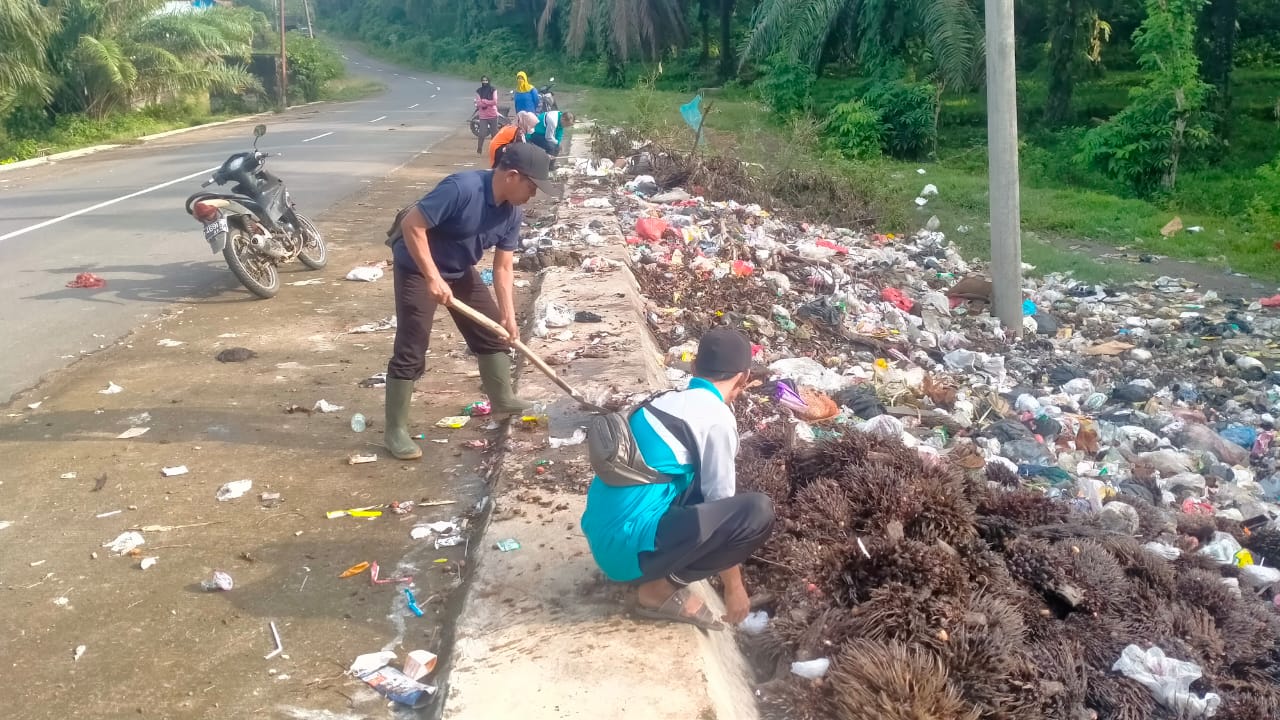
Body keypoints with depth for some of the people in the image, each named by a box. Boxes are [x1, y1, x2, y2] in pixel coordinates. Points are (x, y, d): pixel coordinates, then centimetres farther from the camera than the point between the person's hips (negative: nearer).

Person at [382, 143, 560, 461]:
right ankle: (395, 430, 2)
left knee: (492, 332, 13)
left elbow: (503, 267, 0)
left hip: (460, 270, 8)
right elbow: (411, 224, -32)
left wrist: (508, 316, -7)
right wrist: (433, 278, -33)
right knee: (411, 351, -8)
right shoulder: (462, 188, -33)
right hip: (418, 268, -8)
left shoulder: (512, 214, -8)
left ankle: (502, 399, 33)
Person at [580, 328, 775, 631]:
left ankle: (659, 572, 11)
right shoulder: (717, 417, -9)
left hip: (604, 535, 9)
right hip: (627, 543, -9)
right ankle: (660, 588, -3)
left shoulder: (666, 400, 15)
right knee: (757, 512, -11)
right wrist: (733, 585, 10)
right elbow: (721, 501, -2)